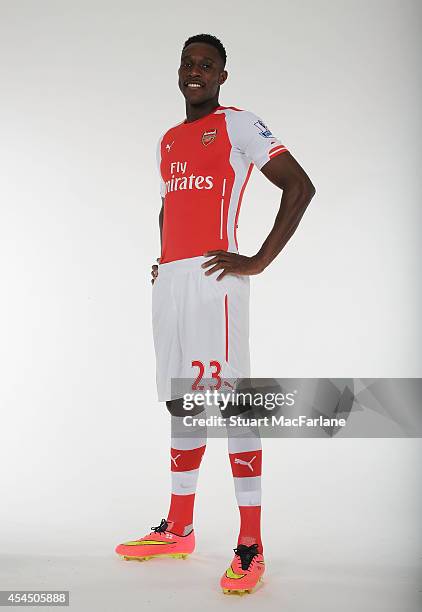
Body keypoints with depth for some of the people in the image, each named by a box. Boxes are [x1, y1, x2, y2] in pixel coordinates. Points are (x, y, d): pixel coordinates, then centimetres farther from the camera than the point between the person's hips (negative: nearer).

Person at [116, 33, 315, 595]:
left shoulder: (237, 125, 0)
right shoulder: (167, 142, 22)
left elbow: (300, 186, -7)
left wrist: (259, 261, -12)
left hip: (213, 277, -7)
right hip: (169, 280, 8)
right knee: (180, 403, 11)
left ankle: (251, 547, -5)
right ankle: (178, 531, 22)